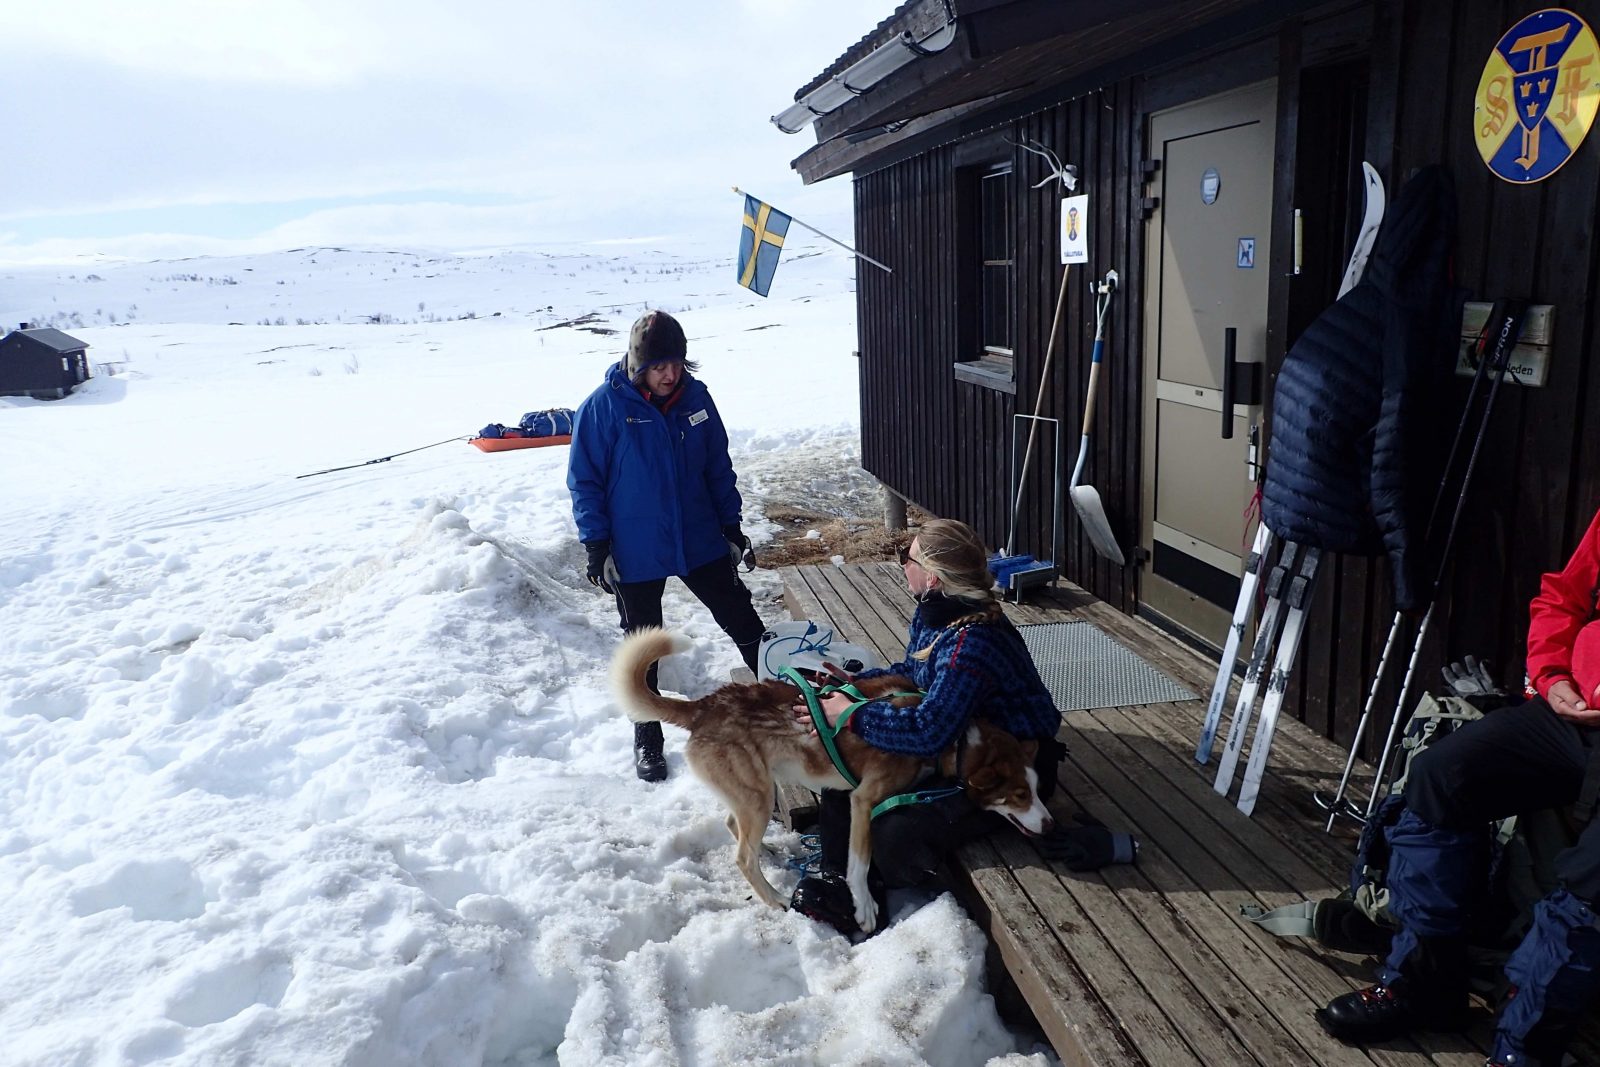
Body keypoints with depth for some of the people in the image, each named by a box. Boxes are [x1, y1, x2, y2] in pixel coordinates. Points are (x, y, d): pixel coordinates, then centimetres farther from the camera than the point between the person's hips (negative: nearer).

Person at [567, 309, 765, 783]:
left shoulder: (695, 396, -4)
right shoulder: (603, 406, -14)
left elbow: (719, 468, 7)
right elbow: (585, 482, -9)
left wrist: (732, 527, 8)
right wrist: (597, 548, -11)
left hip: (701, 543, 3)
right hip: (635, 555, -3)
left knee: (744, 622, 11)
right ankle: (647, 738, 28)